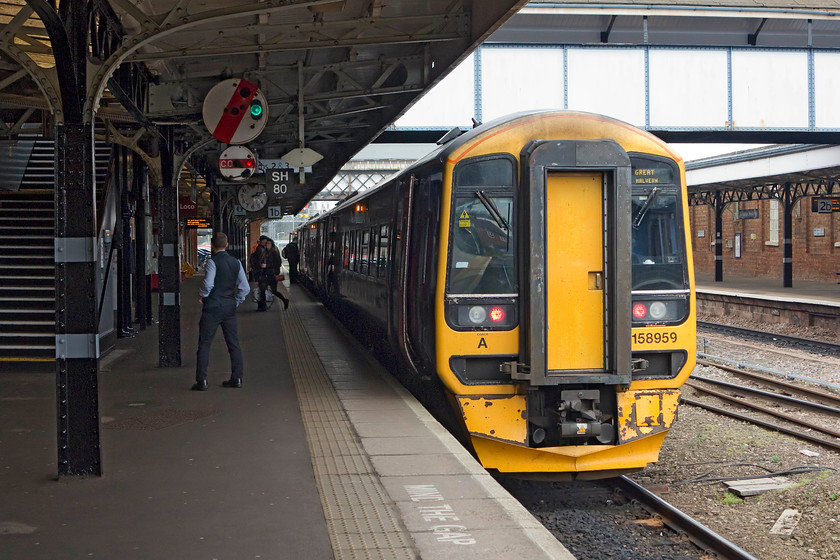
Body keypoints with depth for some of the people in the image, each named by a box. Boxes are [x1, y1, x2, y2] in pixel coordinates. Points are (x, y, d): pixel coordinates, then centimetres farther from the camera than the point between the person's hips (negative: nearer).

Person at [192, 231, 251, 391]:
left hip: (212, 307, -5)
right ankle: (237, 379, 15)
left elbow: (208, 283, -24)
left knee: (204, 343, 0)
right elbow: (245, 288, 5)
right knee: (233, 343, 12)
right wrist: (235, 301, 15)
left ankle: (201, 381, -3)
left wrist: (202, 295, -5)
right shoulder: (236, 263, 6)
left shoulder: (212, 262, -11)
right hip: (230, 308, 5)